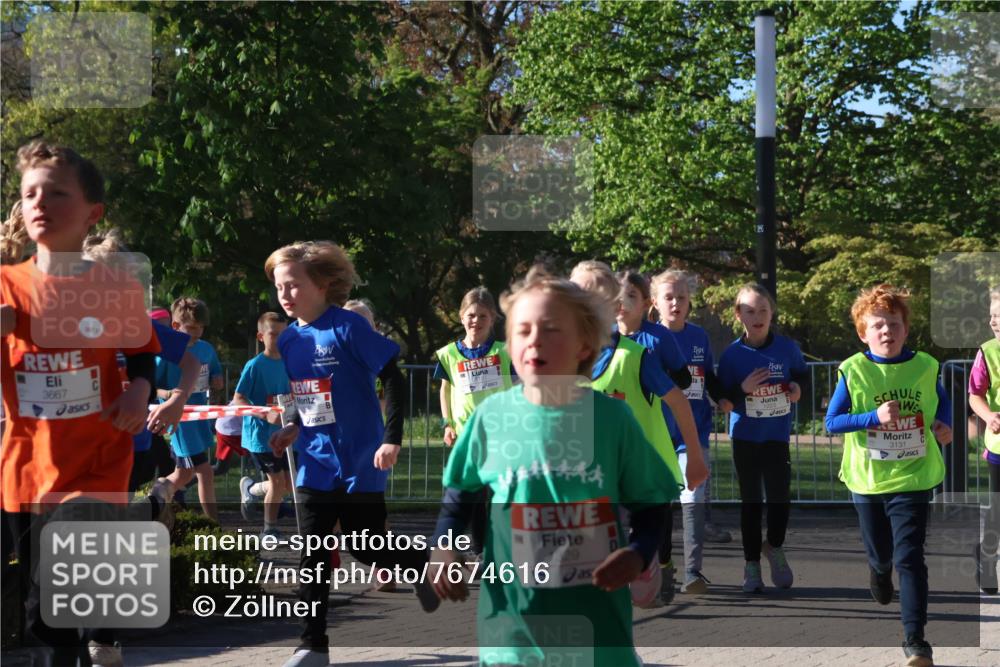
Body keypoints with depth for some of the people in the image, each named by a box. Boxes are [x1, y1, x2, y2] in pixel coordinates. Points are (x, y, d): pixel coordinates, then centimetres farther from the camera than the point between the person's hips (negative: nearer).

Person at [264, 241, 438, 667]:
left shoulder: (348, 327, -15)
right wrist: (294, 430, 3)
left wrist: (392, 439, -19)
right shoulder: (289, 340, 5)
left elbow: (393, 380, -14)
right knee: (312, 556, 1)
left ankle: (422, 564, 36)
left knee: (366, 548, 5)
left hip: (359, 463, -5)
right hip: (315, 464, 5)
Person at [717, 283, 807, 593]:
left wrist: (798, 387, -7)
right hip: (745, 437, -1)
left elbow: (802, 373, 14)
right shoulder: (732, 354, -8)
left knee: (780, 496, 0)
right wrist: (743, 389, -23)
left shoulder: (787, 347, -5)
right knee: (750, 501, 6)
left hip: (778, 436, 1)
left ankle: (775, 547, 29)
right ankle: (752, 563, 17)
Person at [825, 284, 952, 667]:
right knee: (880, 554, 17)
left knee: (909, 557, -9)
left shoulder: (925, 367, -4)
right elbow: (831, 422, -10)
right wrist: (875, 416, -24)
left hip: (913, 478, -1)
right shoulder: (853, 371, -10)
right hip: (868, 479, 1)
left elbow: (942, 402, 15)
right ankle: (879, 572, 56)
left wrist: (944, 425, -6)